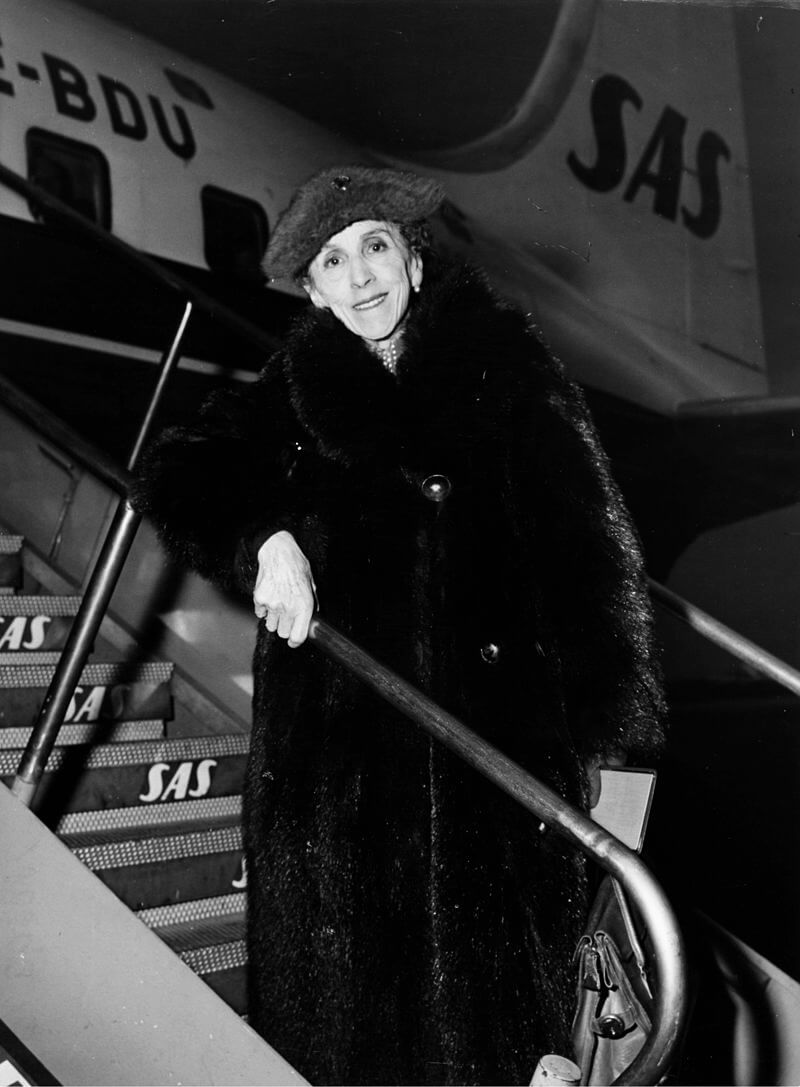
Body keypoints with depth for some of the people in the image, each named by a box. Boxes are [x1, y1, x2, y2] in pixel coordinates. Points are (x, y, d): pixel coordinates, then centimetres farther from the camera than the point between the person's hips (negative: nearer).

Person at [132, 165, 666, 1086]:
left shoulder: (500, 365, 2)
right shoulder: (294, 395, 10)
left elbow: (585, 536, -4)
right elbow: (180, 476, 4)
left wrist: (617, 729, -13)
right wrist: (264, 540, -18)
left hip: (501, 724, -2)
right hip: (337, 742, 2)